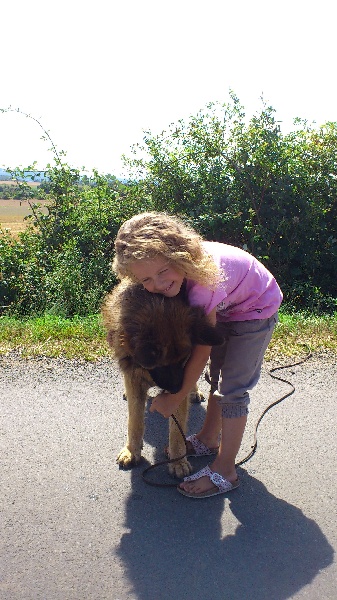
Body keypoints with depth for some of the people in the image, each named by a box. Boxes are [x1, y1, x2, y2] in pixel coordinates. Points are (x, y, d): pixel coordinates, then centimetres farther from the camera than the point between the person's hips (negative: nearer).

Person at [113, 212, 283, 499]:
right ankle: (209, 439, 34)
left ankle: (224, 471, 3)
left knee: (232, 389, -8)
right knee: (218, 376, 17)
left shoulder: (203, 282, -41)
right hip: (226, 306, 8)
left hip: (256, 310, -8)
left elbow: (202, 351, -31)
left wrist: (175, 398, -21)